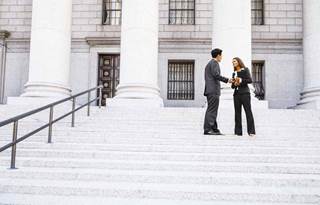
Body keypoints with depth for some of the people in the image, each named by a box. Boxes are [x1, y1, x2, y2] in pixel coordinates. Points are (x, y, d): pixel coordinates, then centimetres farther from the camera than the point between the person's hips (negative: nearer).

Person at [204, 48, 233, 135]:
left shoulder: (209, 63, 24)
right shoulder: (214, 63, -5)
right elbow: (216, 75, -17)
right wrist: (227, 80, -10)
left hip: (209, 89, 10)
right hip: (213, 90, -10)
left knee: (212, 110, 9)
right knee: (212, 110, -11)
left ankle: (214, 129, 11)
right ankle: (208, 129, -13)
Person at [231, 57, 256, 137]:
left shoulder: (245, 70, 5)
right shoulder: (234, 73, 18)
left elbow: (250, 80, -7)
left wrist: (241, 80, -17)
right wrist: (234, 84, -4)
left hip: (245, 93, -5)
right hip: (236, 94, 5)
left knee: (248, 111, -8)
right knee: (237, 112, 0)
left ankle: (251, 131, -8)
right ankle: (238, 131, 2)